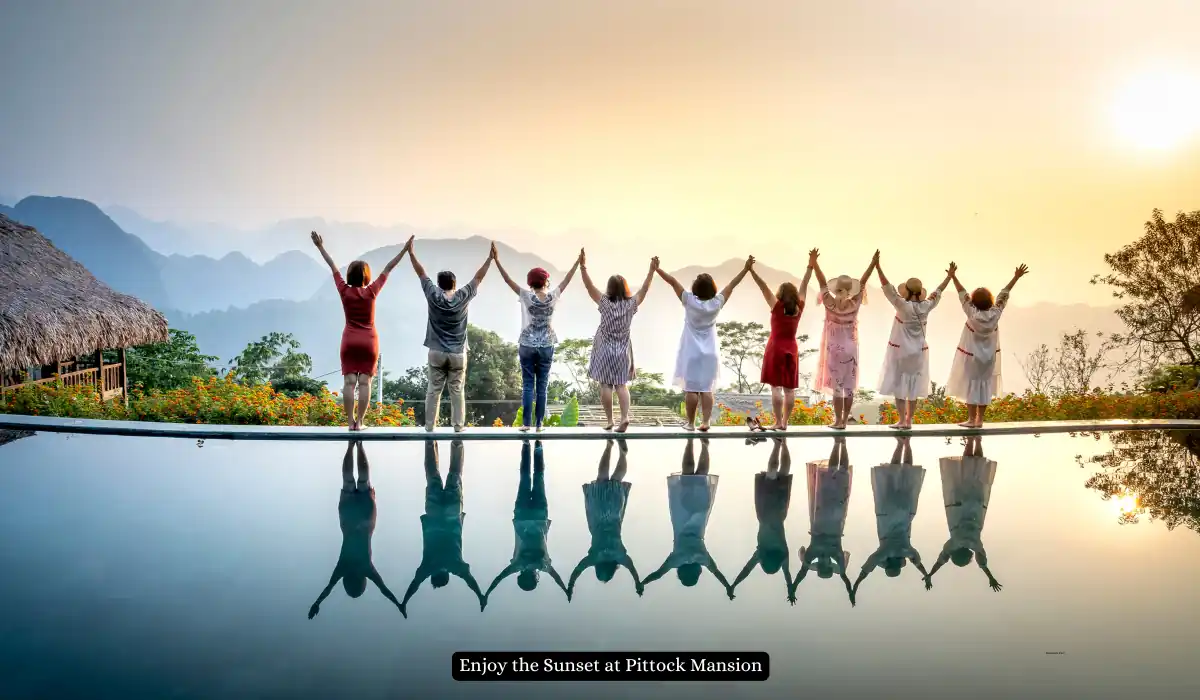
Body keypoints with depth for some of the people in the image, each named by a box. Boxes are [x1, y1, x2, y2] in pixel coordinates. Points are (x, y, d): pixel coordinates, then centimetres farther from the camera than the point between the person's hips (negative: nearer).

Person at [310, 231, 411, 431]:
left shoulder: (344, 291, -5)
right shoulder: (371, 292, -9)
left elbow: (333, 267, 4)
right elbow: (388, 269, -6)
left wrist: (321, 247, 14)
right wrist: (405, 250, -3)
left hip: (349, 341, 1)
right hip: (369, 341, -1)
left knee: (349, 382, 0)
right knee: (365, 383, -1)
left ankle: (350, 422, -2)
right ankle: (359, 422, -3)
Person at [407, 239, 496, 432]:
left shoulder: (433, 296, -5)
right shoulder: (463, 297, -5)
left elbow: (421, 273, 3)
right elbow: (478, 277, 2)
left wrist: (411, 253, 11)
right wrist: (491, 258, 8)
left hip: (437, 353, 0)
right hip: (458, 354, 0)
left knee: (434, 391, 6)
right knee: (457, 392, 4)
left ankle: (430, 426, 8)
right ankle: (458, 427, 4)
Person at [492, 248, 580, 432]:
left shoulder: (526, 296, -9)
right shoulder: (552, 296, -5)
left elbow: (508, 280, -9)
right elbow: (566, 280, 5)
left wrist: (496, 260, -7)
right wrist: (578, 262, 14)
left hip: (527, 345, -1)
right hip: (546, 346, 1)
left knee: (528, 385, 2)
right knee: (542, 387, 5)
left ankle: (526, 423, 0)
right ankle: (539, 424, 6)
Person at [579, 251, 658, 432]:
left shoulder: (605, 302, -11)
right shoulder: (631, 304, -6)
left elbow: (590, 287, -14)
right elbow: (644, 289, 3)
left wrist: (582, 267, -19)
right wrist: (652, 270, 7)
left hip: (605, 350, -2)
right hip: (623, 350, 2)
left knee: (606, 386, 3)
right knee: (621, 385, 6)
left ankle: (609, 420, 3)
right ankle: (625, 417, -12)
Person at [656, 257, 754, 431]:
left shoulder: (689, 301, -13)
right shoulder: (716, 303, -7)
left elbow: (673, 281, -10)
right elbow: (731, 285, 1)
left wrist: (656, 268, -5)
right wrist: (746, 268, 9)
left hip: (691, 353, -2)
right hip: (710, 353, 2)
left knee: (691, 389, 2)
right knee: (707, 389, 5)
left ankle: (690, 423, 7)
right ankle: (706, 421, -1)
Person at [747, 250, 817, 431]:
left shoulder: (777, 307, -10)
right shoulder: (799, 308, 0)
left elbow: (763, 286, -13)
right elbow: (804, 286, 5)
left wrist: (751, 269, -16)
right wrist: (811, 265, 10)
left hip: (776, 348, -4)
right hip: (791, 349, 4)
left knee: (776, 387, -5)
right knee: (789, 388, 4)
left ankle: (778, 423, -9)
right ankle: (785, 422, 5)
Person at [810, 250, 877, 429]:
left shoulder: (831, 304, -15)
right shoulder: (854, 305, -10)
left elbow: (823, 283, -15)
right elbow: (862, 283, -4)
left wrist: (814, 262, -15)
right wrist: (873, 263, -3)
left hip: (835, 349, -2)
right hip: (850, 349, 2)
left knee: (837, 386, 1)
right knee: (849, 387, 6)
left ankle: (838, 421, 3)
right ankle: (844, 420, 9)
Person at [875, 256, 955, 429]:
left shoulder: (904, 306, -20)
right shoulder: (926, 306, -6)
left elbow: (889, 289, -23)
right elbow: (937, 293, 10)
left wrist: (878, 268, -25)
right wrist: (949, 277, 24)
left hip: (900, 351, -5)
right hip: (918, 352, 5)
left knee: (899, 385, 3)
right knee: (913, 386, 9)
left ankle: (902, 420, 2)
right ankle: (908, 420, 14)